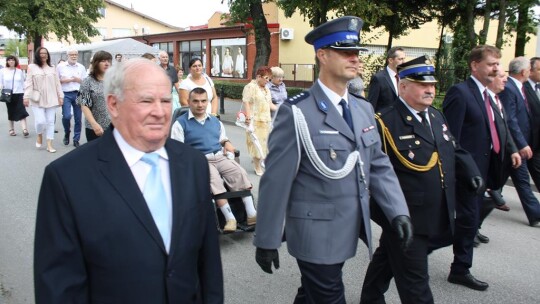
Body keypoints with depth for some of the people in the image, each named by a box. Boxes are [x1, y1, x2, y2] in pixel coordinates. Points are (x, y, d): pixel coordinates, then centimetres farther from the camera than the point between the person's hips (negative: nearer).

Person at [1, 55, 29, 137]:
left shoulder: (19, 71, 7)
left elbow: (23, 83, 11)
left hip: (19, 94, 0)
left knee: (21, 112, -11)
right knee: (11, 112, 7)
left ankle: (25, 129, -15)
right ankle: (11, 129, 18)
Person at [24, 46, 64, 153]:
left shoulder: (52, 68, 10)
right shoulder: (32, 67, 2)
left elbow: (57, 83, 10)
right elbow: (28, 83, -2)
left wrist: (60, 96, 4)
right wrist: (26, 96, -9)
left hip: (51, 99, 3)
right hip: (37, 100, -2)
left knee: (50, 122, 2)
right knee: (40, 121, -12)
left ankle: (49, 145, 7)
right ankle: (39, 136, 21)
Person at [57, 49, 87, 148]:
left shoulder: (81, 67, 10)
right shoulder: (60, 66, 6)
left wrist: (78, 80, -7)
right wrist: (64, 80, -9)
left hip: (78, 94, 2)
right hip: (66, 94, -2)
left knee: (78, 118, 3)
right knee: (66, 116, -14)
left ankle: (76, 140, 13)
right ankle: (67, 133, 16)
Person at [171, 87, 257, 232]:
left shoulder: (216, 121, 23)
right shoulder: (181, 123, 6)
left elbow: (223, 139, 34)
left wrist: (227, 143, 9)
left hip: (220, 157, 5)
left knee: (240, 173, -24)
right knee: (215, 181, -35)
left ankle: (251, 214, -27)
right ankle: (230, 218, -34)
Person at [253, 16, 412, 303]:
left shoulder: (364, 109, 6)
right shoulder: (296, 112, -16)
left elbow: (379, 166, 8)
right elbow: (276, 180, -15)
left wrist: (398, 211, -5)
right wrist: (267, 239, -12)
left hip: (349, 232, 6)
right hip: (316, 234, -6)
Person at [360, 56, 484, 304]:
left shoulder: (436, 116, 10)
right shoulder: (386, 123, -18)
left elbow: (455, 151, 18)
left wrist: (472, 173, 2)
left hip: (435, 218, 8)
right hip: (405, 221, -8)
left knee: (387, 260, 26)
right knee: (415, 283, 4)